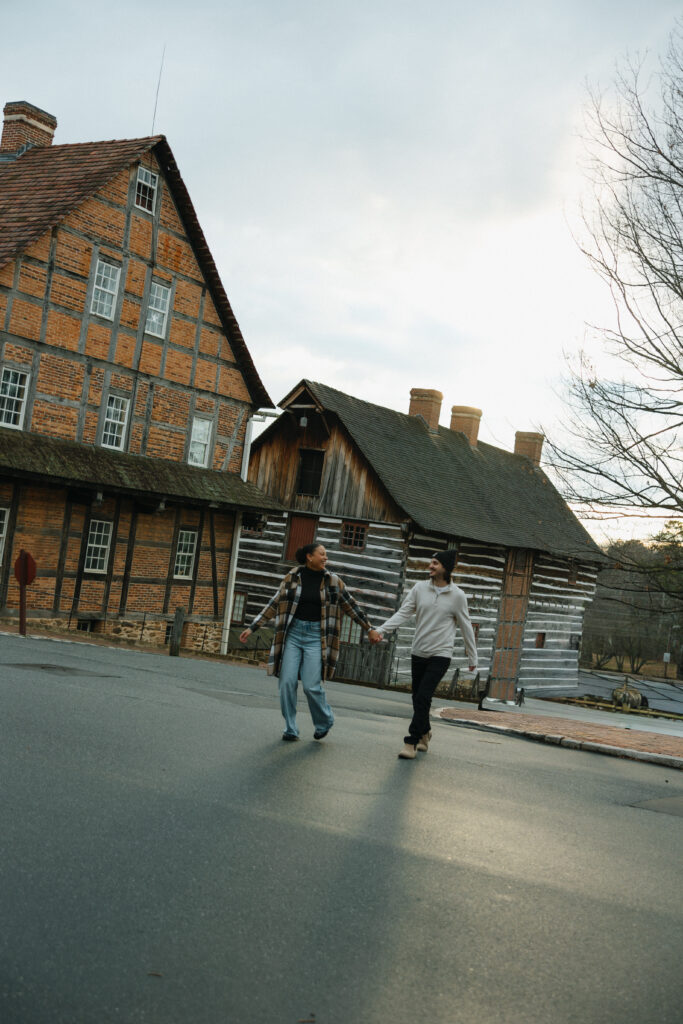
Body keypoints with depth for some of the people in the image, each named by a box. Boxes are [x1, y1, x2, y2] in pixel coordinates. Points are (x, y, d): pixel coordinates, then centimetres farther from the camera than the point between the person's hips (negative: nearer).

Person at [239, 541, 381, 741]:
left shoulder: (333, 580, 2)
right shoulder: (292, 577, 1)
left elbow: (351, 606, 10)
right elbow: (274, 605, 6)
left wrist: (369, 629, 11)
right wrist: (252, 628, 5)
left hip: (316, 636, -1)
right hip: (293, 633, 1)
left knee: (311, 685, -9)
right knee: (287, 682, -5)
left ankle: (324, 722, 18)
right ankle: (290, 729, 10)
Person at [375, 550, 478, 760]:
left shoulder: (457, 595, -5)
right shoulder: (420, 588, 1)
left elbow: (466, 627, 3)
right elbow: (403, 614, -3)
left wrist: (473, 657, 8)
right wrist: (381, 630, -17)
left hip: (440, 655, -4)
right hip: (418, 653, 4)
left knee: (423, 697, -14)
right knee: (418, 697, 12)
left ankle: (411, 742, -10)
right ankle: (424, 735, 33)